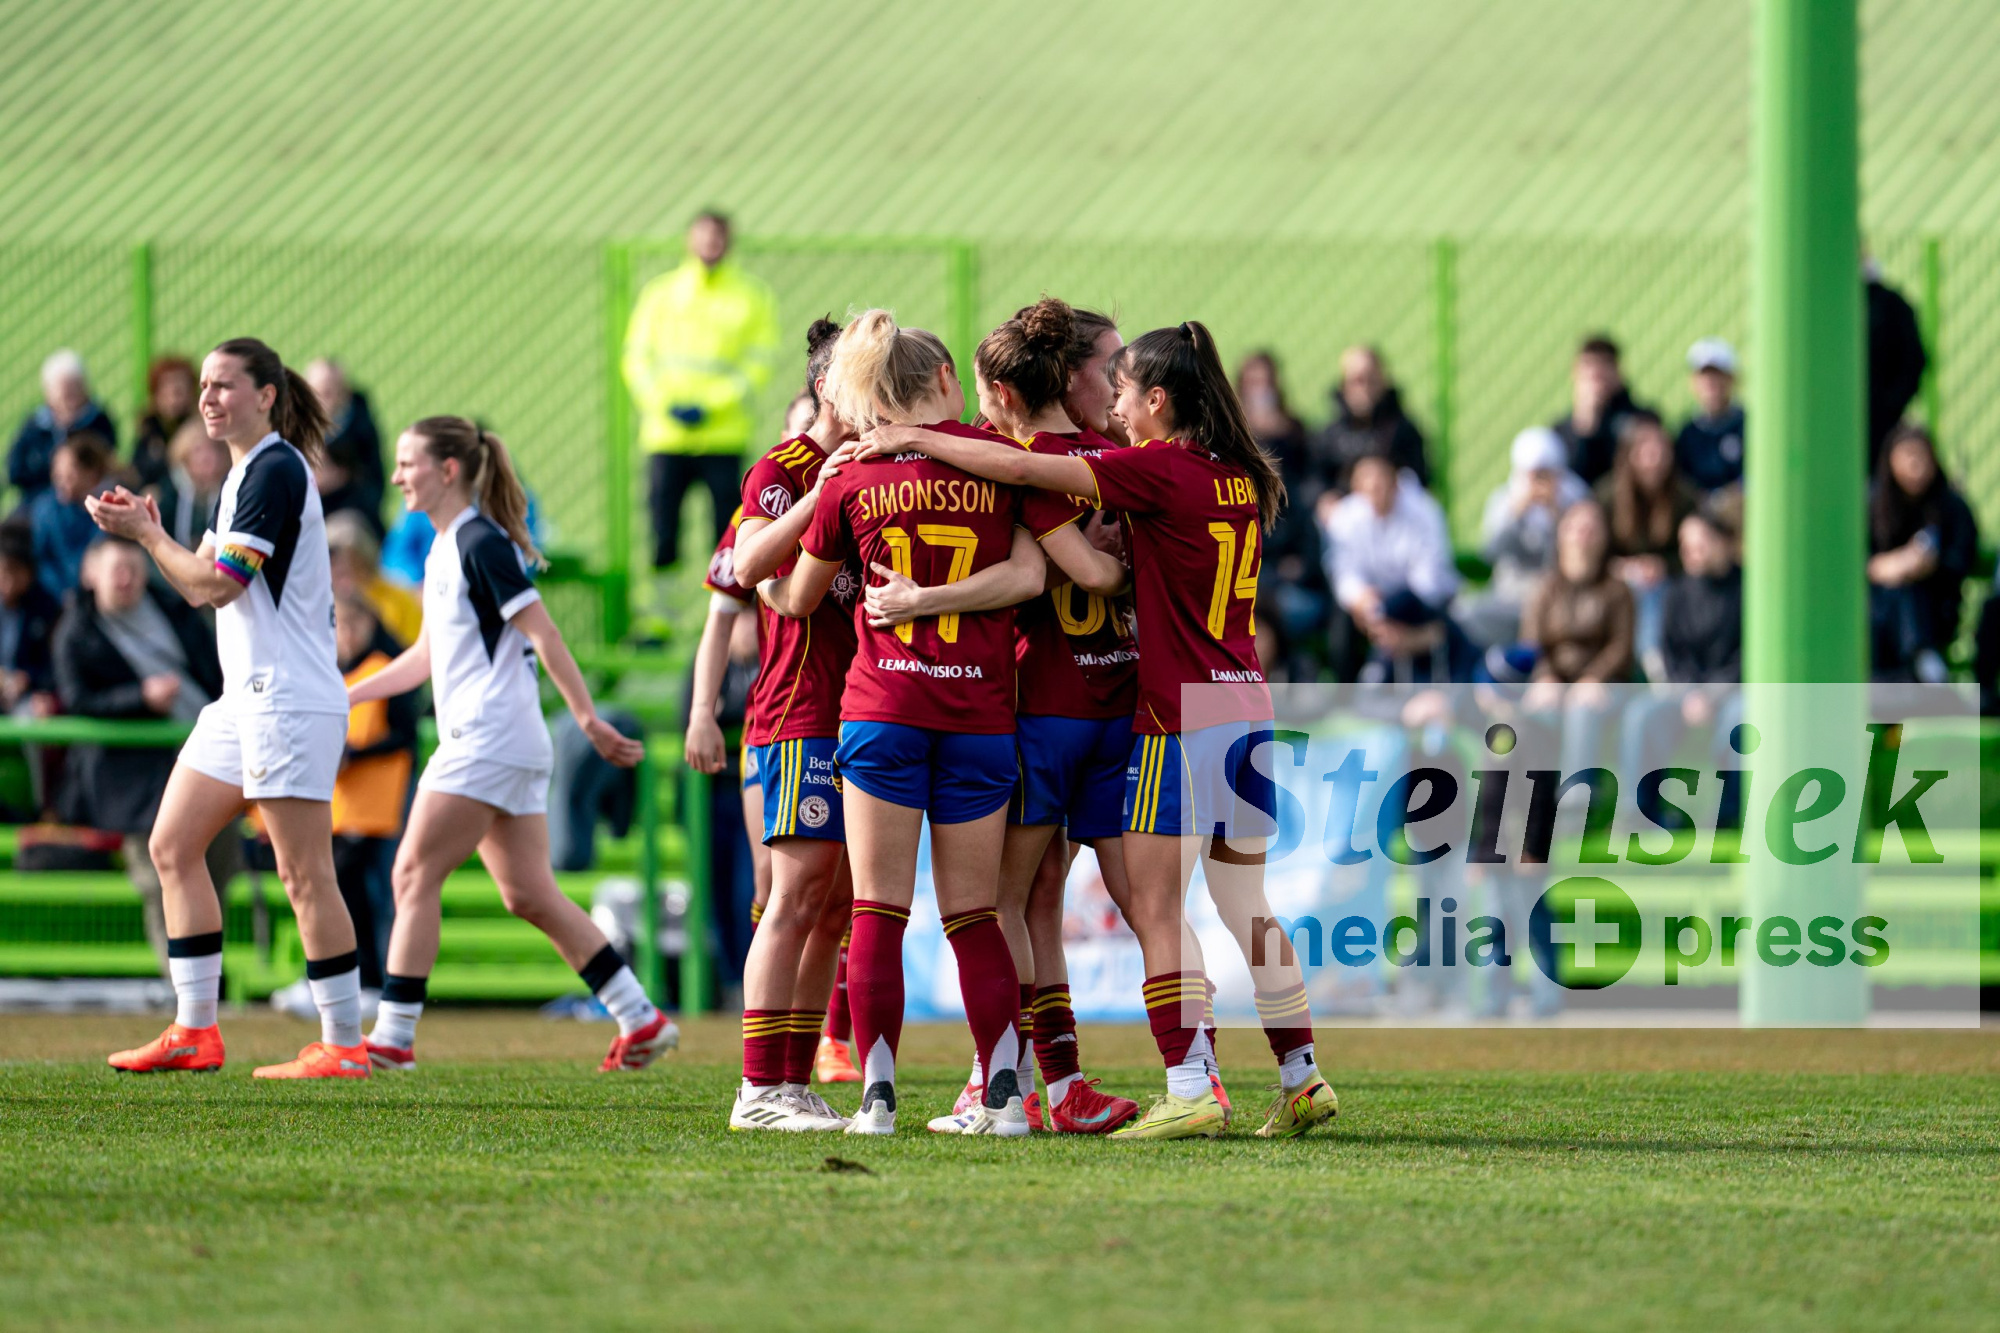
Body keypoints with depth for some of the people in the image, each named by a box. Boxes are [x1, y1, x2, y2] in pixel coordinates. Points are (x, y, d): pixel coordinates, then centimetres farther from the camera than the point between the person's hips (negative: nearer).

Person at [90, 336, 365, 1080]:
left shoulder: (276, 471, -14)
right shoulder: (244, 474, 17)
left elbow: (218, 585, -18)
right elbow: (202, 584, 20)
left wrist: (145, 536, -8)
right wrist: (151, 531, 6)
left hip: (289, 700, -11)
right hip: (246, 700, 11)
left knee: (303, 875, -9)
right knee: (173, 848, 9)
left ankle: (344, 1045, -5)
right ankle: (194, 1031, 10)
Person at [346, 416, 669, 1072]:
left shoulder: (481, 542, -11)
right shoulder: (447, 549, 18)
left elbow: (544, 635, -16)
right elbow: (428, 654, 27)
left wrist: (588, 719, -20)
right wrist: (342, 697, 27)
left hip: (489, 741, -10)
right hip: (481, 742, 10)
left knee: (414, 876, -8)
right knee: (531, 895, 8)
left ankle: (393, 1036, -8)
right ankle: (641, 1019, 9)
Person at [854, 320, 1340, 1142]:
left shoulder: (1158, 471, -12)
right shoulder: (1240, 480, 10)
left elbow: (1024, 469, -16)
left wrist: (919, 440, -7)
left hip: (1182, 715, -8)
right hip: (1248, 705, 8)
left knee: (1156, 910, -5)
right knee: (1243, 904, 13)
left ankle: (1190, 1088, -12)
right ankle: (1301, 1077, 12)